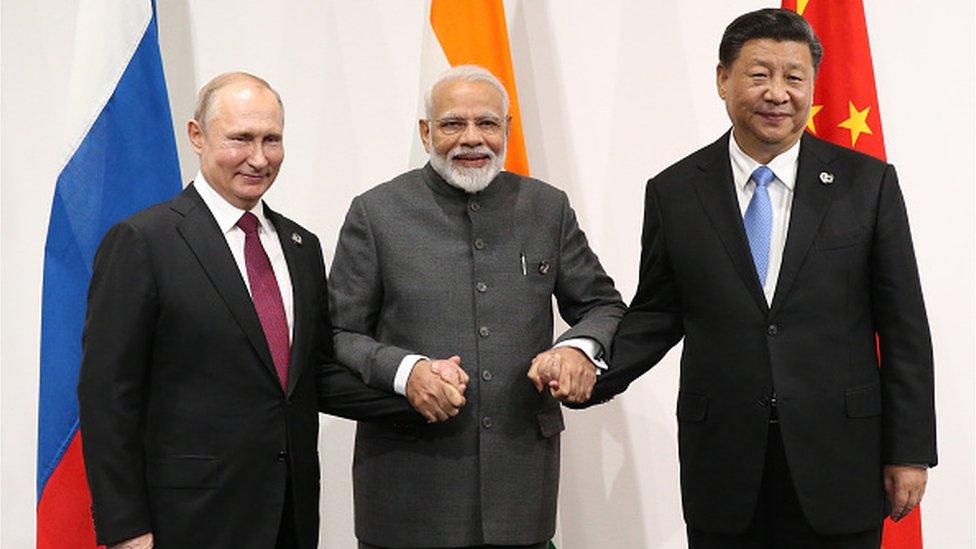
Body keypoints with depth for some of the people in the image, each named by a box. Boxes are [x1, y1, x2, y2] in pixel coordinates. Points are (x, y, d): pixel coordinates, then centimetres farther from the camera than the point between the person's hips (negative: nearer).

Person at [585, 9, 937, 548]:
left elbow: (903, 326, 1)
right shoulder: (673, 192, 2)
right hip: (723, 461, 1)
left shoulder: (868, 184, 0)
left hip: (838, 462, 0)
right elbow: (657, 314, 7)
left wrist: (909, 451, -1)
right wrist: (595, 373, -11)